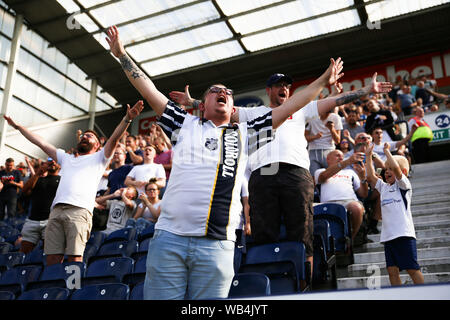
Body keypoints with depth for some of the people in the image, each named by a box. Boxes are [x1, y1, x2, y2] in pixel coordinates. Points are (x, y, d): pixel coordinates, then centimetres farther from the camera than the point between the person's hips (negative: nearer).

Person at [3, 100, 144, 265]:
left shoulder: (99, 158, 21)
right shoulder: (66, 158, 34)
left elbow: (114, 138, 5)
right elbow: (40, 142, 36)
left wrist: (127, 119, -9)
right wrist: (17, 126, 37)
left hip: (79, 210, -5)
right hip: (56, 210, 5)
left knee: (74, 258, -15)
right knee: (52, 258, -4)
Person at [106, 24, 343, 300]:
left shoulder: (245, 135, 19)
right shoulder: (185, 125, 18)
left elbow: (287, 108, 21)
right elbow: (150, 92, 17)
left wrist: (323, 81, 23)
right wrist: (122, 55, 18)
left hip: (217, 246, 1)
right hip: (169, 237, 0)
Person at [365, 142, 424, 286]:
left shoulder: (403, 184, 1)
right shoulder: (383, 187, 20)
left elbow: (396, 168, -14)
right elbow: (370, 176, 17)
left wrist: (387, 151, -4)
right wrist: (368, 156, 19)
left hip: (404, 234, -6)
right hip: (388, 235, 6)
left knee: (412, 268, -3)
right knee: (392, 270, 3)